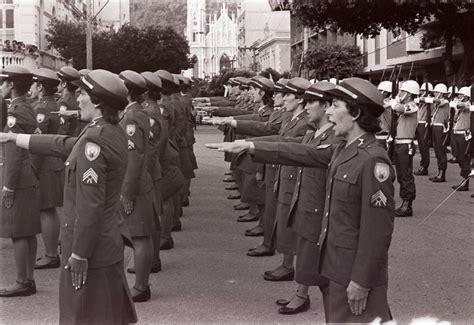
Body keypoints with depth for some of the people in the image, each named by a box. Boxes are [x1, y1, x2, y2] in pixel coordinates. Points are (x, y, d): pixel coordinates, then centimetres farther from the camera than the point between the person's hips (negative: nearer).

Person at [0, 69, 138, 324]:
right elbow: (62, 145, 17)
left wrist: (78, 254, -19)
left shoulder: (93, 141, -22)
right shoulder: (113, 133, 6)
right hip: (108, 245, 9)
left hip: (90, 249, -9)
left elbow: (89, 204, -24)